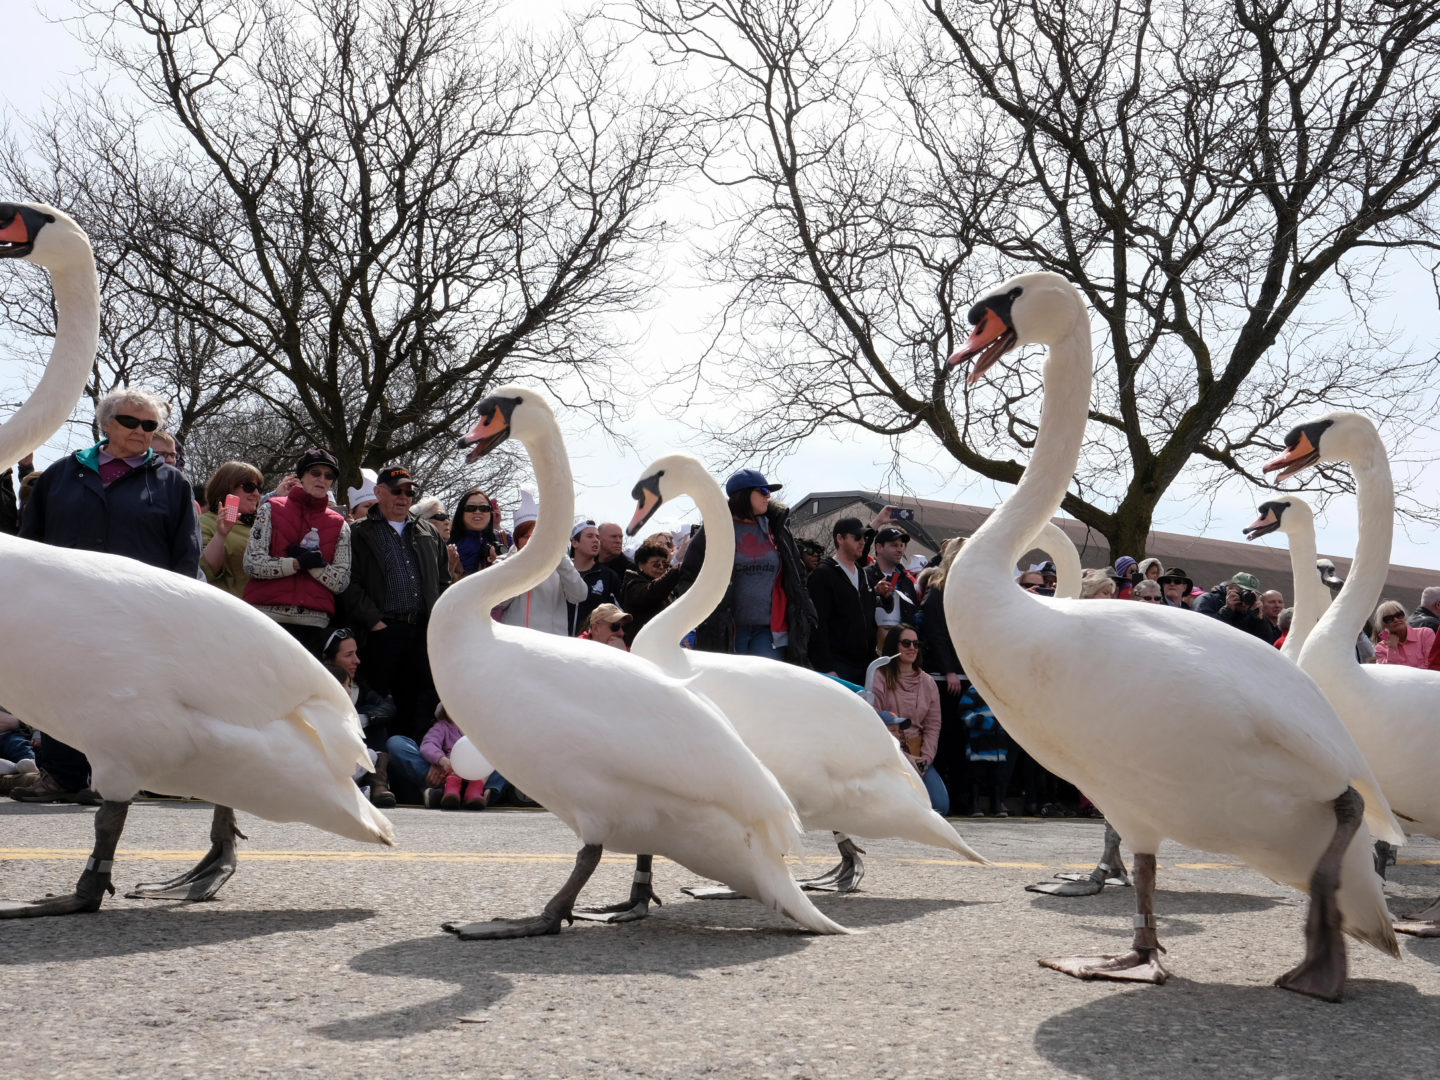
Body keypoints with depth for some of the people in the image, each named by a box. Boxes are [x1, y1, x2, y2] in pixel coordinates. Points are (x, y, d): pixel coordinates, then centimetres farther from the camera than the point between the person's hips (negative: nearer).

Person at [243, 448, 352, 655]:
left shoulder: (339, 525, 13)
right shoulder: (271, 510, 9)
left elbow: (341, 582, 5)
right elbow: (252, 564, -2)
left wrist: (313, 563, -9)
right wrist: (298, 563, -11)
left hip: (314, 623, 1)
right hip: (270, 617, -1)